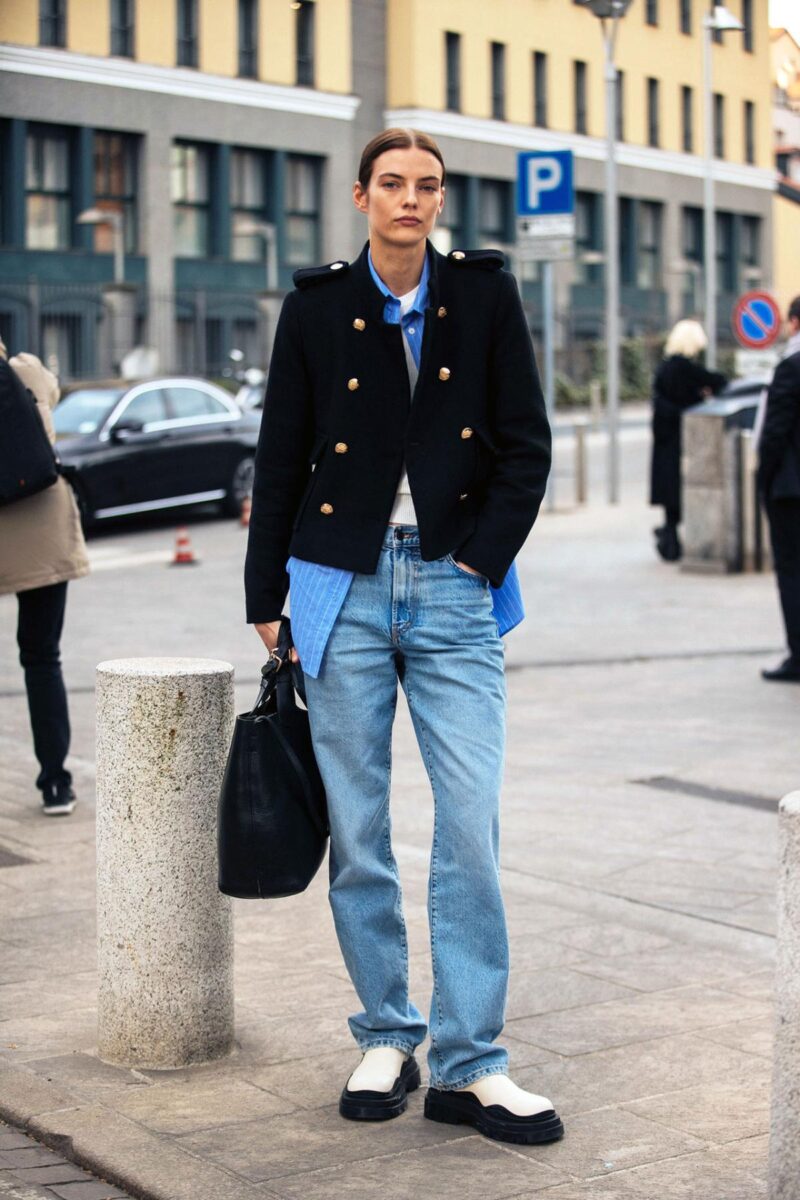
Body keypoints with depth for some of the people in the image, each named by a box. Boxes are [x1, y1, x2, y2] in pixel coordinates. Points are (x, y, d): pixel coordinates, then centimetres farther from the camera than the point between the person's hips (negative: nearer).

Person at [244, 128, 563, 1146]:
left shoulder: (484, 297, 5)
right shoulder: (317, 308, 5)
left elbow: (527, 445, 6)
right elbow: (279, 459, 9)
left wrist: (481, 563, -3)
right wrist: (266, 600, 7)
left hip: (453, 590, 0)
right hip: (344, 589, 1)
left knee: (470, 828, -6)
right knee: (357, 830, 5)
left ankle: (470, 1066, 2)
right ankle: (386, 1040, 19)